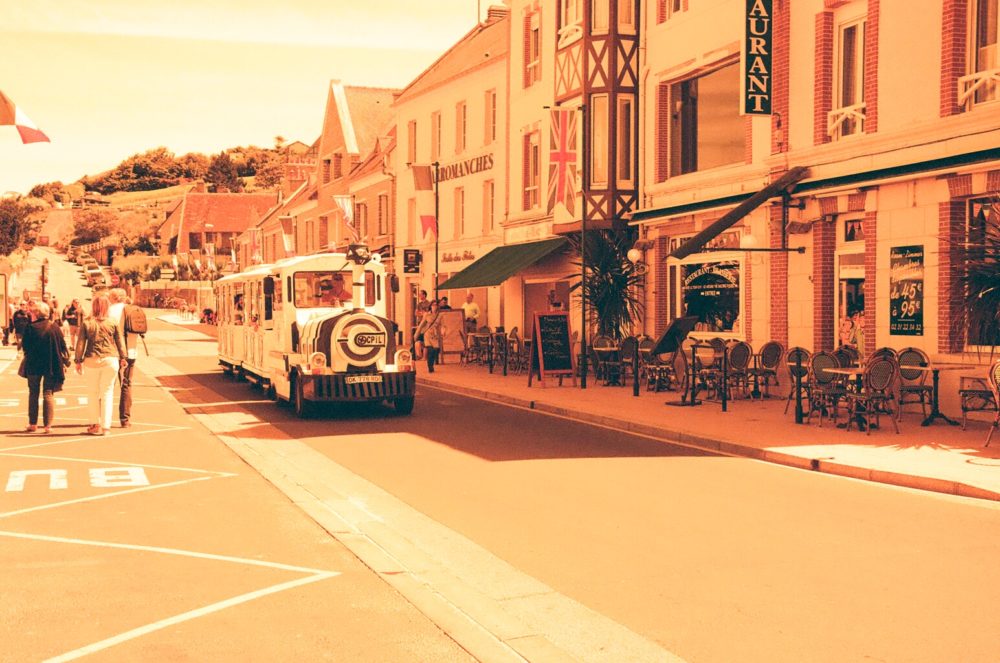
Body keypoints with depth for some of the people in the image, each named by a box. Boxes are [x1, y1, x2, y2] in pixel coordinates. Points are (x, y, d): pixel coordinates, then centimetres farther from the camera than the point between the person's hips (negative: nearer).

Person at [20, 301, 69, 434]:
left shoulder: (30, 328, -9)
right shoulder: (54, 327, -6)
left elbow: (25, 347, -1)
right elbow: (62, 346, -2)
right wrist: (65, 361, 9)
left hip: (33, 365, 0)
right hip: (51, 365, 0)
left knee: (33, 394, 13)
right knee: (48, 394, 6)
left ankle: (33, 424, 15)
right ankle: (47, 425, 0)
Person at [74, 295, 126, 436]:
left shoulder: (86, 323, 0)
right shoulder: (113, 323, 1)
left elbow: (80, 344, 1)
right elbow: (120, 342, 6)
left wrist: (79, 361, 8)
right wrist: (122, 358, 17)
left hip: (92, 361, 0)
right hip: (111, 360, 0)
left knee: (94, 393, 11)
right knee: (107, 393, 5)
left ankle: (96, 424, 13)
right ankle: (105, 426, 3)